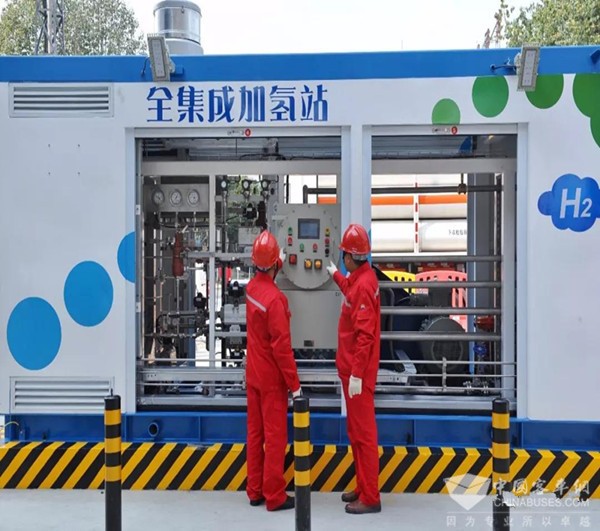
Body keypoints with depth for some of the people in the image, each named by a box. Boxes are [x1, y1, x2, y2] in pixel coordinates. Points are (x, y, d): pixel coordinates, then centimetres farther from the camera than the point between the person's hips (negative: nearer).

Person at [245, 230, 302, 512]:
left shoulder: (251, 288, -1)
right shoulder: (275, 299, -24)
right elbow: (282, 347, -23)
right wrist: (294, 384, -17)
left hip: (253, 374, 8)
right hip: (272, 378, -8)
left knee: (255, 433, 14)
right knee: (275, 436, 3)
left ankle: (255, 491, 24)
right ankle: (274, 496, 12)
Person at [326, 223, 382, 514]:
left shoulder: (364, 284, -23)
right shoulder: (359, 277, 6)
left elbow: (365, 335, -25)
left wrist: (357, 374, -25)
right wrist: (336, 276, 46)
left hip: (358, 373, -10)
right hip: (352, 368, 10)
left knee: (364, 433, -1)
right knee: (355, 431, 18)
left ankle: (370, 498, 9)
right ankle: (363, 486, 30)